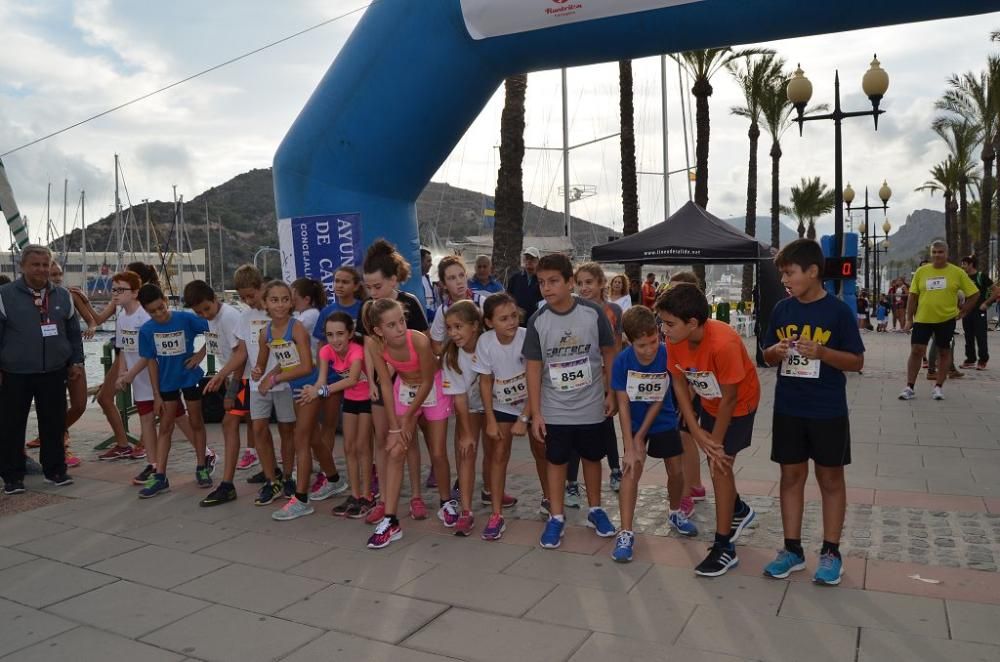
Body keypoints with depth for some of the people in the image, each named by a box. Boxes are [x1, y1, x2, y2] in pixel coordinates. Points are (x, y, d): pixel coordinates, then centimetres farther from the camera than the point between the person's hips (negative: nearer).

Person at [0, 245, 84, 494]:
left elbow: (74, 333, 15)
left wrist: (76, 362, 11)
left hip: (53, 374, 3)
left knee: (54, 424, 8)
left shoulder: (63, 296, 8)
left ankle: (55, 470, 20)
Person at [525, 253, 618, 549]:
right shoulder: (537, 321, -10)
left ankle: (595, 510, 35)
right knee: (556, 461, 10)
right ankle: (556, 518, 24)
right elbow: (534, 368, -5)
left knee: (592, 458, 16)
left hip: (591, 406, 0)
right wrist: (535, 412, -6)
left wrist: (611, 393, 1)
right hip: (555, 410, 0)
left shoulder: (593, 312, -12)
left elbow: (609, 353, 0)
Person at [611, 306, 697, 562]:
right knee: (632, 468, -14)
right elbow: (623, 404, -19)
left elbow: (659, 400, -17)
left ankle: (675, 513, 38)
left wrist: (641, 437, -15)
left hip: (663, 420, 1)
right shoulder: (622, 361, -25)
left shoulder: (668, 355, -25)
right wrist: (629, 446, -22)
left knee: (676, 471, 9)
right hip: (634, 422, -1)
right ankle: (625, 533, -8)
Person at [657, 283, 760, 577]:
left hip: (739, 403, -6)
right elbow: (679, 384, -10)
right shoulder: (674, 340, -21)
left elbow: (729, 398, -27)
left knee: (720, 465, -8)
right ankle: (739, 511, 45)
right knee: (716, 462, 15)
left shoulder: (723, 343, -38)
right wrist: (697, 432, -14)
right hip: (710, 402, 6)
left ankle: (724, 547, 4)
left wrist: (715, 441, -17)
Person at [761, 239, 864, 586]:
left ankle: (831, 552, 21)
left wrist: (821, 352, -23)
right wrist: (776, 351, -12)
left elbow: (856, 361, -7)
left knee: (830, 479, 8)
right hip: (788, 410, 4)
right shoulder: (782, 309, 3)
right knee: (791, 476, 10)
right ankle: (792, 549, 21)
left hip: (828, 412, -4)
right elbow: (768, 356, 11)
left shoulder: (837, 310, -9)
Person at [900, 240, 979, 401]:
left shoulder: (957, 273, -2)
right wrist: (909, 319, 3)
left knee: (944, 352, 9)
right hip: (922, 319, 1)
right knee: (916, 350, -3)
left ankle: (938, 387, 20)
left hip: (946, 319, -1)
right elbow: (913, 296, 6)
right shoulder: (921, 272, 2)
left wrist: (963, 312, 1)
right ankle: (909, 388, 3)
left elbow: (974, 294, 5)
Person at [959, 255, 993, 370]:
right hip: (967, 311, 6)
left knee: (980, 337, -3)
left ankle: (982, 361, 4)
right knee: (968, 337, 8)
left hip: (979, 312, -6)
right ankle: (970, 360, 15)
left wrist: (986, 303, -11)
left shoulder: (981, 276, -7)